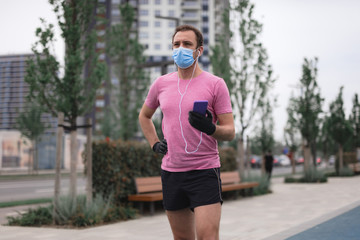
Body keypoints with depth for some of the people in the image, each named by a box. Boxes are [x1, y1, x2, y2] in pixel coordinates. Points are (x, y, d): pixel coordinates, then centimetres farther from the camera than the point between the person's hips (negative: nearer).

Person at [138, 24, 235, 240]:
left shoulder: (215, 84, -4)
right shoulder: (161, 83, 8)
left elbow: (230, 132, -6)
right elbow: (144, 116, 27)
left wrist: (210, 128, -26)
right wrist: (155, 144, 13)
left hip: (205, 171, -4)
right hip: (171, 172, 5)